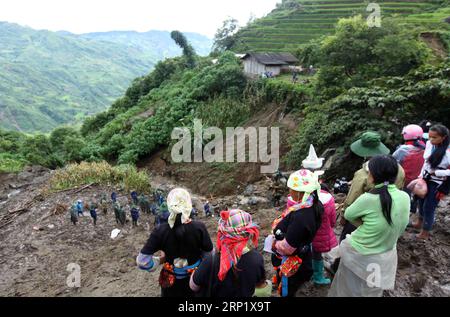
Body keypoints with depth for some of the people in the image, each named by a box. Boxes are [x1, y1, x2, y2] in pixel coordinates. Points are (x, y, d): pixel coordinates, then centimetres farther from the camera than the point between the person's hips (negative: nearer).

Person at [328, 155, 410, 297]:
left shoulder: (368, 199, -28)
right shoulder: (405, 197, -12)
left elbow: (348, 215, -9)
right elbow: (400, 228, 4)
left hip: (359, 255, -4)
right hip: (386, 256, 5)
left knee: (349, 289, 20)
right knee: (372, 290, 28)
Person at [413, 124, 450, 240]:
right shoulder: (429, 144, -8)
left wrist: (436, 172, -24)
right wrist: (421, 175, 8)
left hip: (437, 183, -6)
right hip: (426, 179, 6)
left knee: (428, 207, 6)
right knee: (421, 201, 22)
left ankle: (425, 233, 25)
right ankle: (419, 222, 46)